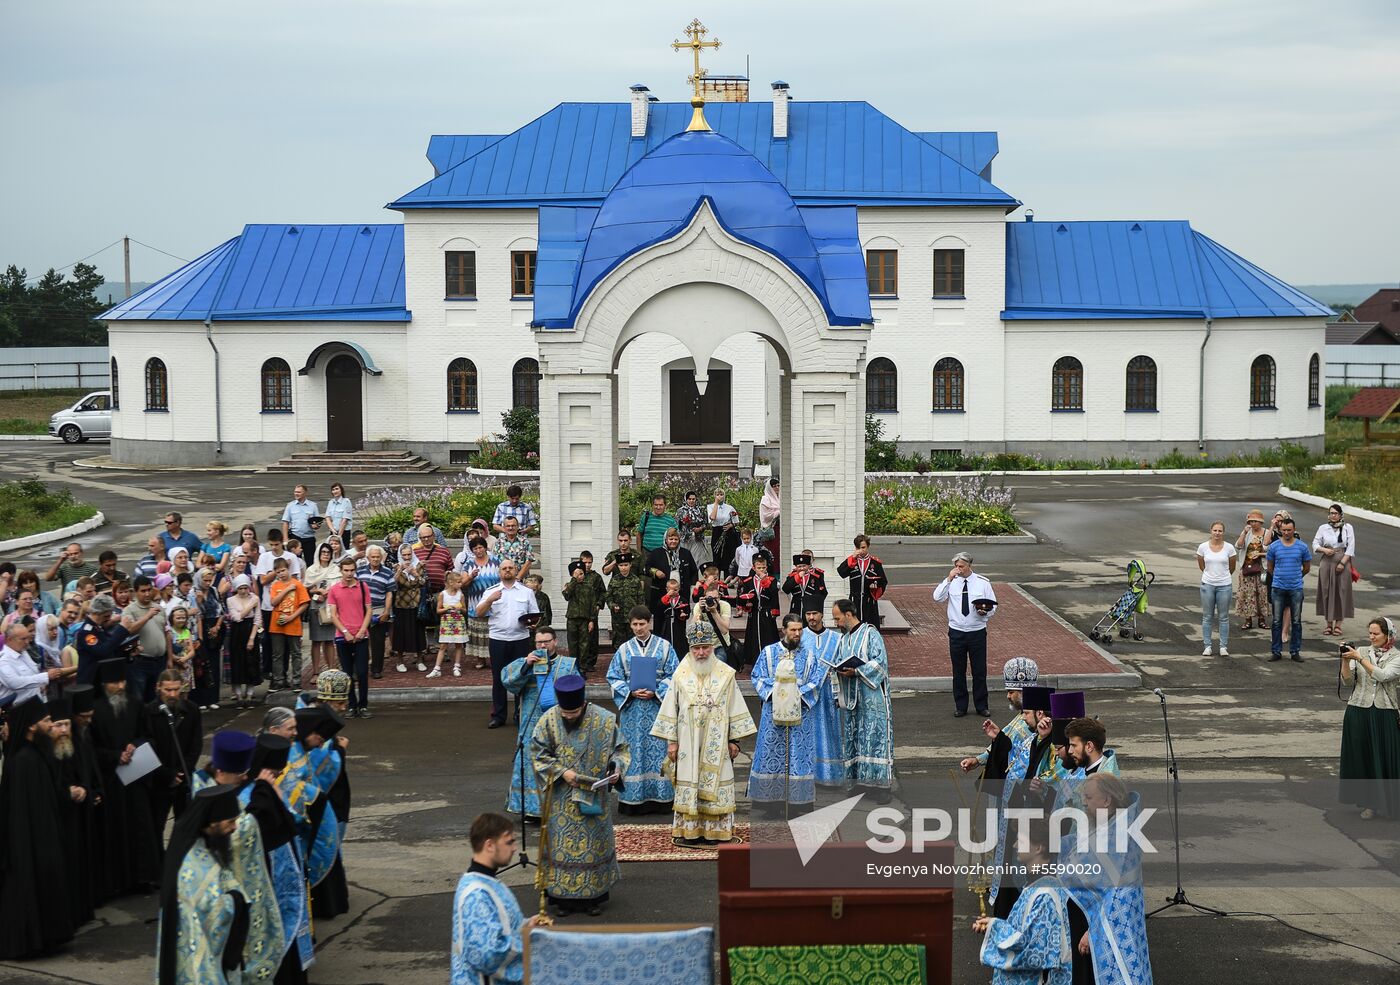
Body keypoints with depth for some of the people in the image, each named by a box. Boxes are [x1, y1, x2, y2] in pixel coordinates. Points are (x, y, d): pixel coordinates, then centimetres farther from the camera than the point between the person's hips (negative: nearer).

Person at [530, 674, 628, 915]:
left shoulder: (604, 720, -10)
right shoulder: (549, 720, -10)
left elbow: (620, 749, 1)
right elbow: (538, 754, -4)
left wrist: (616, 768, -18)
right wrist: (561, 772, -16)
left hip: (594, 796, 0)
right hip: (562, 798, 0)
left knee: (594, 842, 8)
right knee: (562, 844, 3)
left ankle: (594, 896, 19)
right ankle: (563, 896, 14)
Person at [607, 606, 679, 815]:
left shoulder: (665, 646, 2)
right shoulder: (624, 649, 6)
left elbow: (673, 675, 0)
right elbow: (614, 678, 5)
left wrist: (655, 691, -14)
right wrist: (631, 692, -11)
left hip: (658, 706, -1)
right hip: (632, 709, 1)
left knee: (658, 750, 0)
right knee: (633, 751, 2)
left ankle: (661, 797, 6)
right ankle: (633, 799, 6)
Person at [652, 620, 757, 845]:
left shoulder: (725, 675, 0)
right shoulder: (680, 675, 1)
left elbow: (735, 708, 4)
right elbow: (670, 708, 4)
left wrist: (734, 740, 2)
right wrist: (671, 741, 1)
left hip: (717, 742, 0)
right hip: (688, 743, 0)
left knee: (715, 784, 1)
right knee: (689, 785, 2)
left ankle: (715, 831, 7)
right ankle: (689, 832, 8)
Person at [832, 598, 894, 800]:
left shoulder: (870, 633, -7)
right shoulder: (844, 639, 16)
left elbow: (880, 661, -15)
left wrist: (856, 671, -20)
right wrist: (841, 670, 0)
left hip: (872, 695, -8)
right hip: (852, 697, 8)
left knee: (875, 737, -9)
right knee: (855, 736, 8)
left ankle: (881, 784, -9)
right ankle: (861, 779, 14)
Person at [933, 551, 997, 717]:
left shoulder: (983, 583, 0)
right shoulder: (951, 582, 1)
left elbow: (993, 607, 3)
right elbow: (937, 598, -13)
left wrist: (985, 612, -19)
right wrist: (948, 579, -18)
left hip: (977, 633, -1)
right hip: (956, 633, 1)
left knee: (980, 671, 4)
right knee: (958, 672, 8)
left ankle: (981, 706, 17)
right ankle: (960, 706, 18)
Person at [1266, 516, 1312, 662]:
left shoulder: (1302, 547, 0)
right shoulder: (1274, 547, 1)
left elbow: (1306, 567, 12)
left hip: (1296, 588, 0)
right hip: (1278, 588, 0)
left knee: (1296, 621, 4)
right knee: (1277, 621, 3)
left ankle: (1295, 651, 12)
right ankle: (1276, 651, 10)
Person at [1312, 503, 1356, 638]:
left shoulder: (1347, 528, 2)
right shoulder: (1323, 528, 7)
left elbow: (1351, 547, -1)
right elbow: (1315, 543, 8)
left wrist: (1342, 562, -10)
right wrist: (1324, 550, -13)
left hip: (1343, 562, -1)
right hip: (1326, 562, 1)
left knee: (1341, 592, -1)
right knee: (1326, 591, 1)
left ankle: (1338, 624, 5)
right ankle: (1329, 624, 8)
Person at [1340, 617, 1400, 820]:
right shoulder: (1361, 651, 5)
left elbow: (1382, 675, -18)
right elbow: (1348, 681, 1)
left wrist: (1359, 658, -22)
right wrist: (1345, 661, -14)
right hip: (1359, 711, 2)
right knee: (1361, 756, 6)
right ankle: (1369, 803, 17)